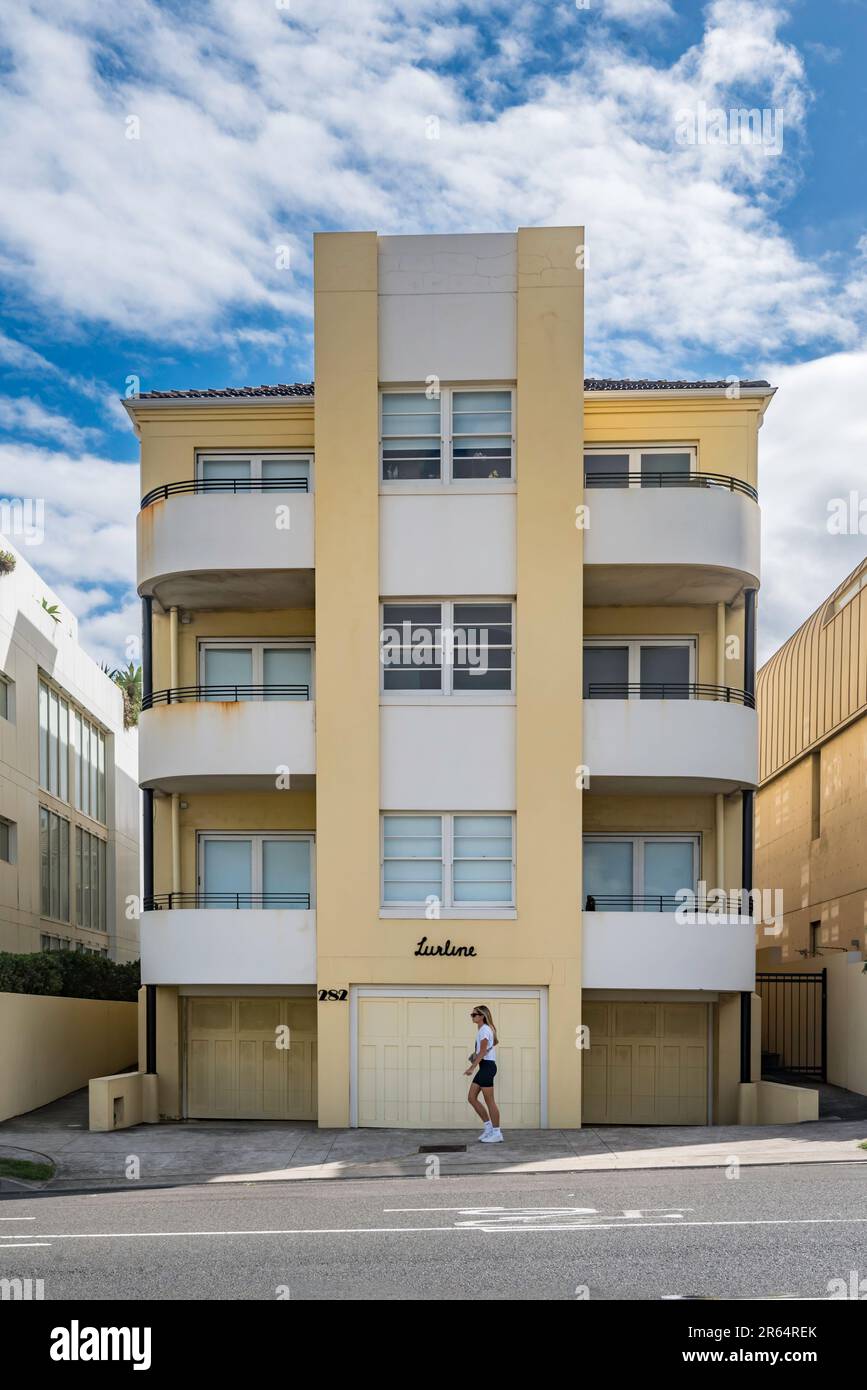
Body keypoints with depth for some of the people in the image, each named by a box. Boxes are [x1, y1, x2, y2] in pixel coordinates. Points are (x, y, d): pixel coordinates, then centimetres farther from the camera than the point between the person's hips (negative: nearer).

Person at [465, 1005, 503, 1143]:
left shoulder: (484, 1030, -13)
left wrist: (471, 1067, -26)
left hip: (487, 1066, -10)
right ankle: (488, 1126, 13)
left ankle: (497, 1133, 2)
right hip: (483, 1067, 10)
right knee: (471, 1098, 9)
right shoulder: (482, 1029, 16)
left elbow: (483, 1052, -21)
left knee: (489, 1101, -4)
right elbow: (495, 1041, 34)